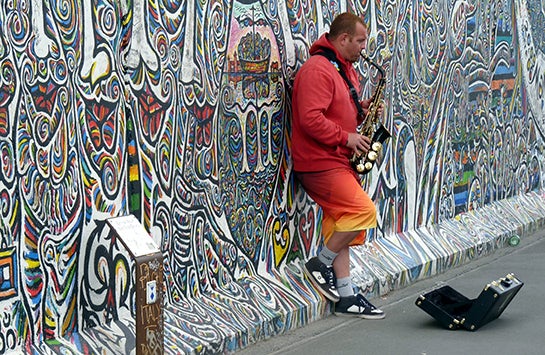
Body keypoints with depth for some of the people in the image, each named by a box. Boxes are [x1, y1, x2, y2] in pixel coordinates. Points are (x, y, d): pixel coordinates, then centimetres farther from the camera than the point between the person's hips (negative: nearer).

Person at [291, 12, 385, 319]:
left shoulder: (346, 69, 17)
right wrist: (346, 137, -20)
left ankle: (347, 297, 12)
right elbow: (311, 119, -25)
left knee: (341, 227, 9)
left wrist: (363, 110, 7)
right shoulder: (317, 69, -16)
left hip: (339, 161, 10)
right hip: (319, 163, -10)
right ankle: (320, 264, -2)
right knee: (364, 211, -18)